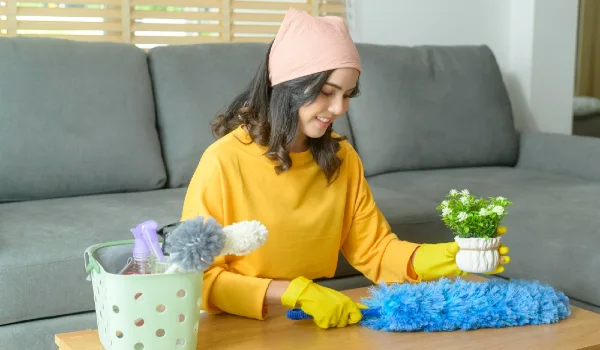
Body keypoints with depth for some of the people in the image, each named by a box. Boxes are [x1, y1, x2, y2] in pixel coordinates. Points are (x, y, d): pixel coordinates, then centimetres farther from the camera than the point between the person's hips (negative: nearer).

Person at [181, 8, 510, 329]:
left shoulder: (343, 157, 4)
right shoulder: (224, 161, -15)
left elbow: (374, 249, 6)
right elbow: (199, 279, -15)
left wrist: (446, 257, -10)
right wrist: (296, 293, -25)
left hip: (316, 319, 5)